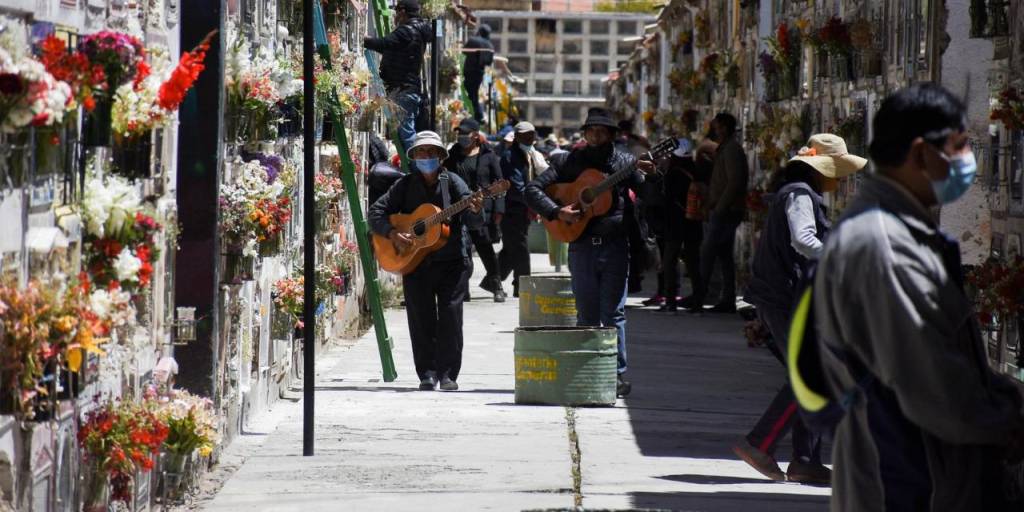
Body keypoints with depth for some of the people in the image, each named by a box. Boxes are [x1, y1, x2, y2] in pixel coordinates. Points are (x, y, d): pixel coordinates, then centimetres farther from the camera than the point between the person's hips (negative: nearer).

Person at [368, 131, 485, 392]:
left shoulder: (452, 182, 3)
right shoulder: (405, 185, 7)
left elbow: (473, 223, -5)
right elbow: (375, 212, 6)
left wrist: (475, 212, -29)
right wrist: (391, 233, -11)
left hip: (451, 261, -1)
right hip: (414, 261, 1)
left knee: (450, 316, -6)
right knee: (421, 318, 0)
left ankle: (447, 374, 0)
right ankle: (427, 373, 5)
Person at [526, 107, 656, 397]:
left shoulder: (625, 162, 6)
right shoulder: (573, 162, 6)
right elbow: (533, 189, 3)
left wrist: (650, 175, -19)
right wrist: (557, 212, -12)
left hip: (615, 245, -1)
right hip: (581, 245, 1)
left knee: (613, 314, -3)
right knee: (586, 316, 5)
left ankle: (617, 375, 0)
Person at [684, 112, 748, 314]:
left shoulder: (731, 149, -12)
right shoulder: (725, 148, 20)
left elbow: (734, 182, -20)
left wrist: (719, 207, -19)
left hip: (725, 211, -10)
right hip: (725, 211, 10)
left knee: (707, 252, -11)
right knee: (724, 254, 9)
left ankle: (698, 298, -11)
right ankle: (728, 300, 9)